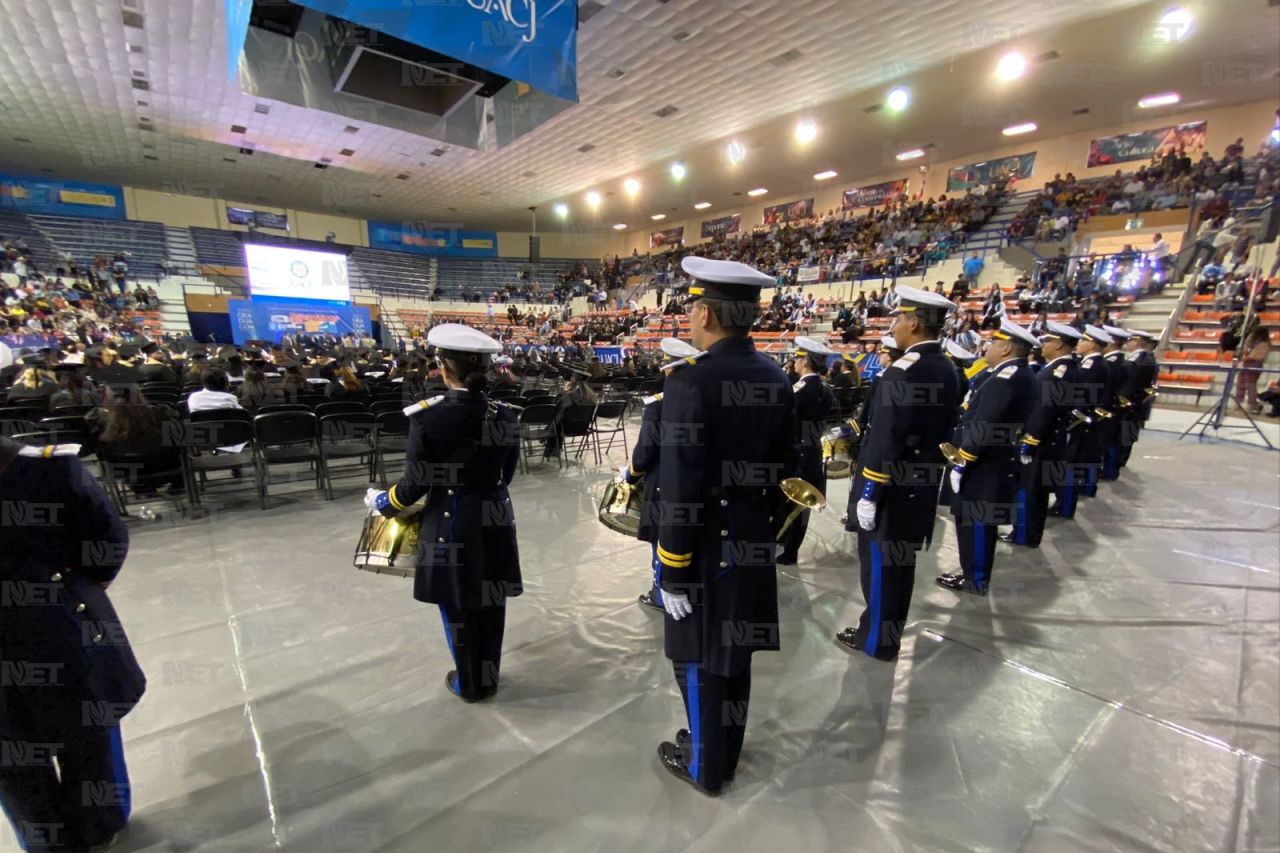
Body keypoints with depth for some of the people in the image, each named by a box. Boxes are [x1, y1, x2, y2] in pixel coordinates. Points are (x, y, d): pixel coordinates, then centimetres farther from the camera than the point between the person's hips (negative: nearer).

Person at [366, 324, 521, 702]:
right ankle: (488, 678, 38)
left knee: (458, 608, 16)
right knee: (491, 604, 18)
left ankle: (468, 684, 36)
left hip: (451, 525, -3)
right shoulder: (505, 416, -6)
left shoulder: (427, 416, -17)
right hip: (495, 522, 3)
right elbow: (505, 476, 4)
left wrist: (382, 502, 10)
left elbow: (416, 484, -11)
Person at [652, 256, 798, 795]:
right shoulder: (777, 380, 1)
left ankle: (705, 767, 37)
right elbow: (784, 468, 7)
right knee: (734, 653, 23)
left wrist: (673, 573, -14)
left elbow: (680, 490, -23)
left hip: (707, 547, -7)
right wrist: (768, 530, 17)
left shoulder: (689, 383, -23)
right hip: (755, 541, 7)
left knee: (699, 658, 14)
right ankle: (724, 751, 45)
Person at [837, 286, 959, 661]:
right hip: (921, 486, 9)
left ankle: (877, 640, 22)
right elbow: (940, 429, 14)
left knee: (880, 563, 6)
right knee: (899, 561, 20)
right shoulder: (947, 369, 7)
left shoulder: (903, 372, -22)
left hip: (892, 490, -9)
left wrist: (868, 494, -19)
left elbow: (885, 442, -25)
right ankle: (887, 629, 37)